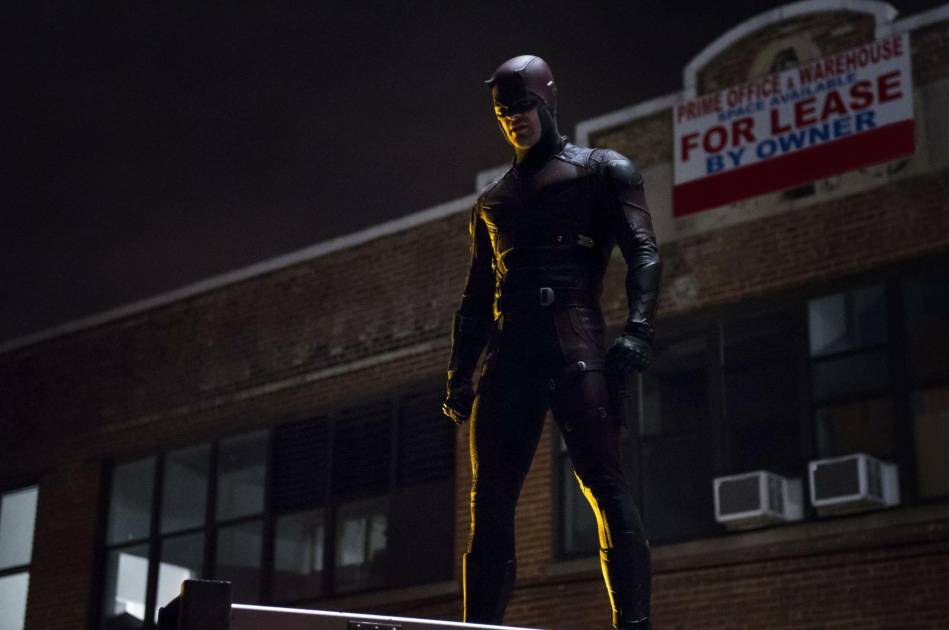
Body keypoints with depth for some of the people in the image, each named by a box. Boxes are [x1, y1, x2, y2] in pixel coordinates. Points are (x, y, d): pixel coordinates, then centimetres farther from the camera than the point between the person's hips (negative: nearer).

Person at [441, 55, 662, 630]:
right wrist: (459, 374, 14)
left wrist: (637, 332, -16)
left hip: (576, 348, -5)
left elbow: (644, 254, 0)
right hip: (508, 356, 5)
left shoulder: (604, 171, 12)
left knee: (607, 488, -14)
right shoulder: (492, 201, 27)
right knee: (489, 505, -1)